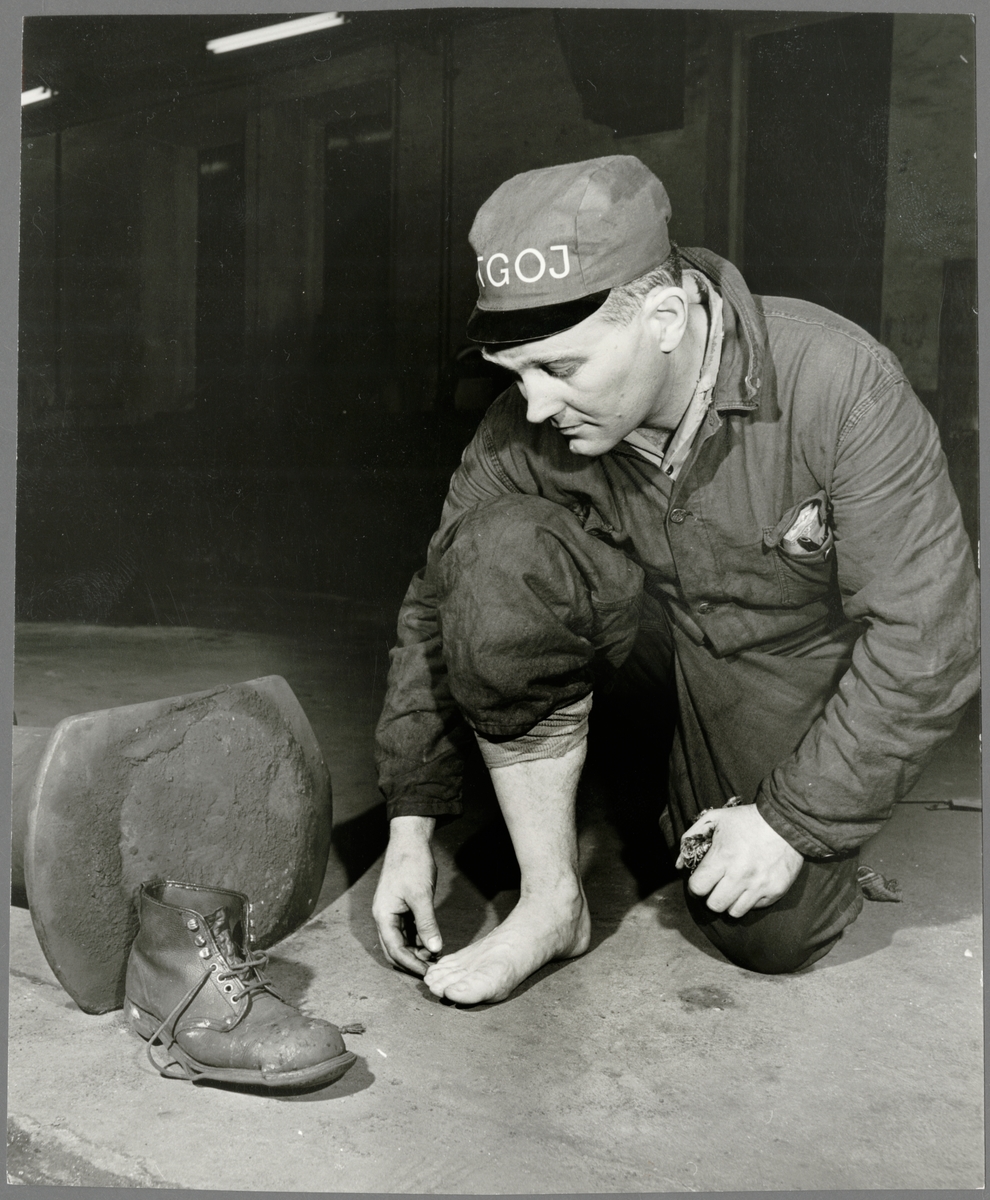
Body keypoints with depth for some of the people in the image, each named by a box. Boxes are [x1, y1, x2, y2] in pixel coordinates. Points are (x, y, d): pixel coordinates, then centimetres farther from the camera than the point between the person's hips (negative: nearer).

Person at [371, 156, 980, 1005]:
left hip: (795, 660, -1)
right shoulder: (526, 431, -20)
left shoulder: (840, 385, -28)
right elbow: (438, 608, -10)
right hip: (648, 628, 2)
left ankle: (689, 788, 21)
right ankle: (552, 901, -15)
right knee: (496, 554, -28)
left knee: (773, 934, -14)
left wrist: (793, 820, -21)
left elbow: (925, 638, -23)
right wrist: (411, 823, -11)